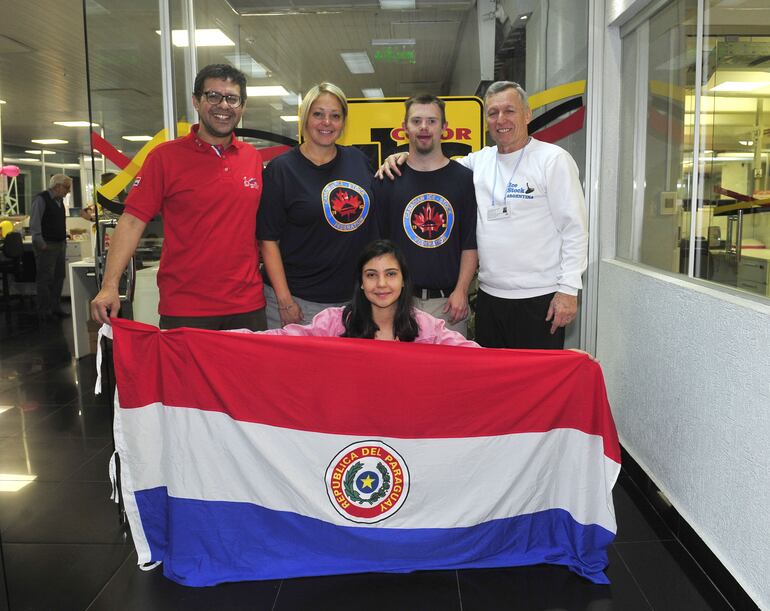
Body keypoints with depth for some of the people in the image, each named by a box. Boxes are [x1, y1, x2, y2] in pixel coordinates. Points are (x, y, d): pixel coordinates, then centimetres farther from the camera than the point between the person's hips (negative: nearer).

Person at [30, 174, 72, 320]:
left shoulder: (59, 200, 15)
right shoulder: (41, 199, -11)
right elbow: (34, 223, -15)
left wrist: (64, 239, 15)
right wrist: (40, 244, -19)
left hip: (60, 245, 8)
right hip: (46, 246, -8)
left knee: (59, 278, 12)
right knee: (45, 279, -4)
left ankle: (55, 307, 22)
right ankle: (44, 312, 3)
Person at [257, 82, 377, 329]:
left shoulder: (358, 160, 8)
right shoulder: (281, 168, -4)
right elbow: (268, 239, -7)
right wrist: (284, 300, -13)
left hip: (354, 297, 4)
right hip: (298, 300, -4)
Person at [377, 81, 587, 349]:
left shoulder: (553, 159, -4)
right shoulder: (479, 160, 9)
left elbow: (574, 228, -7)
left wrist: (568, 289, -12)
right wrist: (402, 156, 2)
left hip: (538, 298, -5)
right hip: (489, 296, 5)